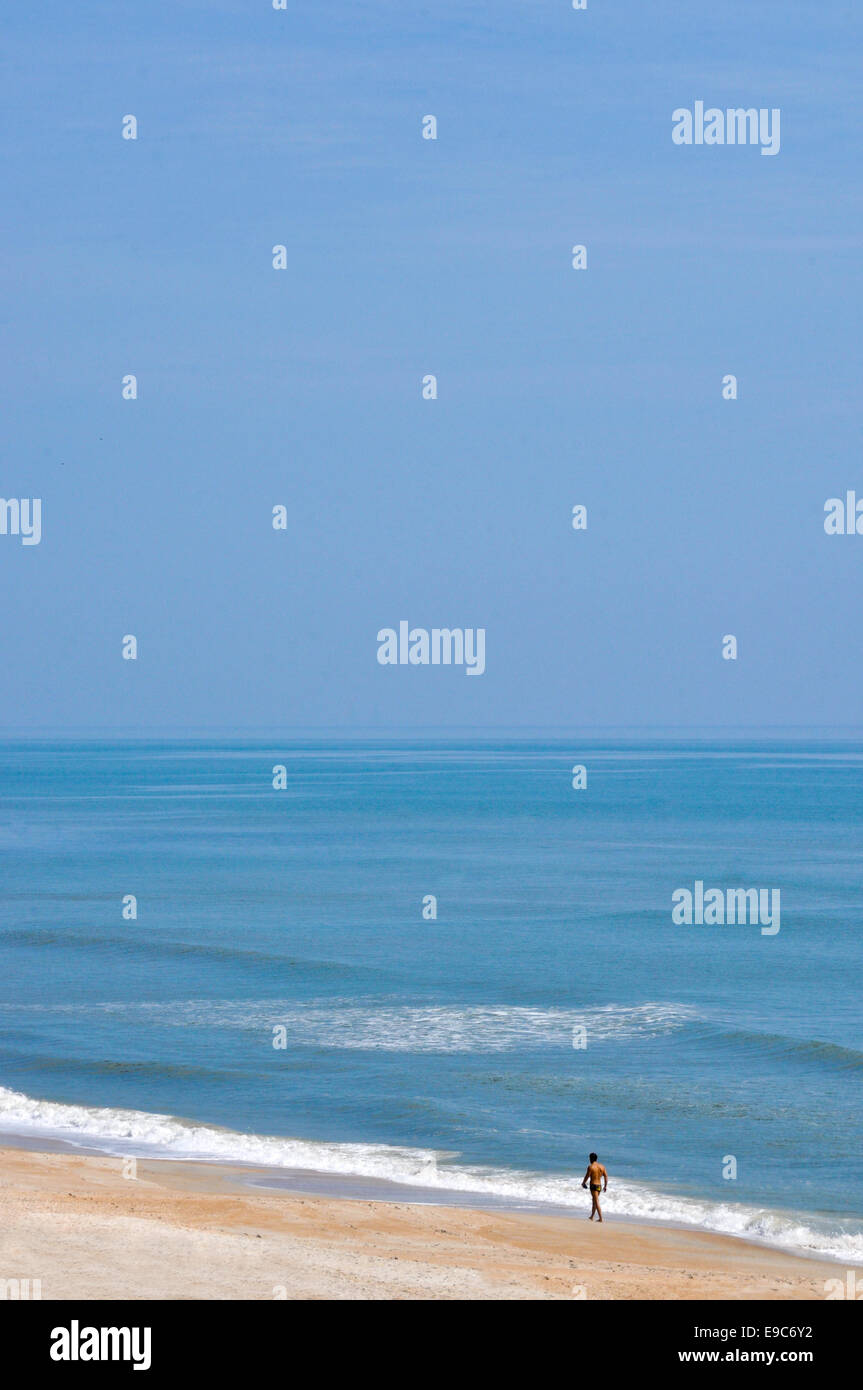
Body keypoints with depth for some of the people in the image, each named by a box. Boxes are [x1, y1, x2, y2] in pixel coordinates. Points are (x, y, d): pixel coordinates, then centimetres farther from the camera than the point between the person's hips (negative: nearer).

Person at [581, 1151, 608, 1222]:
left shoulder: (590, 1167, -12)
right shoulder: (601, 1166, 7)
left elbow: (587, 1176, -9)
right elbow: (606, 1176, 8)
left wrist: (583, 1183, 9)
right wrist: (605, 1186, 15)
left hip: (593, 1185, -7)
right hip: (599, 1185, 7)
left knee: (597, 1202, -8)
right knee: (594, 1201, 21)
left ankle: (601, 1218, -13)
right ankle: (591, 1217, 30)